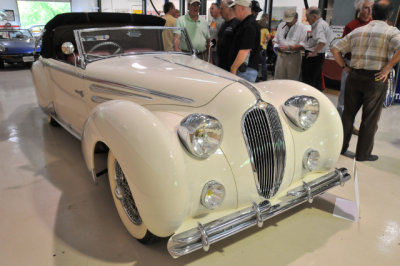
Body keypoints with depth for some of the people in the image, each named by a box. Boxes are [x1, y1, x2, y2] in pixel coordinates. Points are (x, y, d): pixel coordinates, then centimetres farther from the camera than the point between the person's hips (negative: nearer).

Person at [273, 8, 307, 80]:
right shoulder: (281, 25, 9)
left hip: (293, 57, -4)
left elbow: (303, 45, -12)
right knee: (278, 78, 6)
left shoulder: (302, 28, -6)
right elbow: (276, 38, 18)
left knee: (292, 81, 2)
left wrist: (289, 47, -22)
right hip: (281, 55, 4)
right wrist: (275, 44, -6)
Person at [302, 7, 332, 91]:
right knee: (317, 80, 16)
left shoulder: (320, 25, -19)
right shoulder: (322, 23, 14)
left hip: (313, 57, -11)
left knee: (308, 81, -4)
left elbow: (322, 42, -34)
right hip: (319, 56, 11)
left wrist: (314, 53, -25)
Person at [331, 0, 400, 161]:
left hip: (354, 76, 4)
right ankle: (363, 153, 17)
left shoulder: (357, 31, 10)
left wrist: (345, 67, 9)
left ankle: (340, 147, 23)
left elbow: (335, 49, 10)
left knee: (348, 113, 15)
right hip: (376, 79, -3)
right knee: (370, 118, 7)